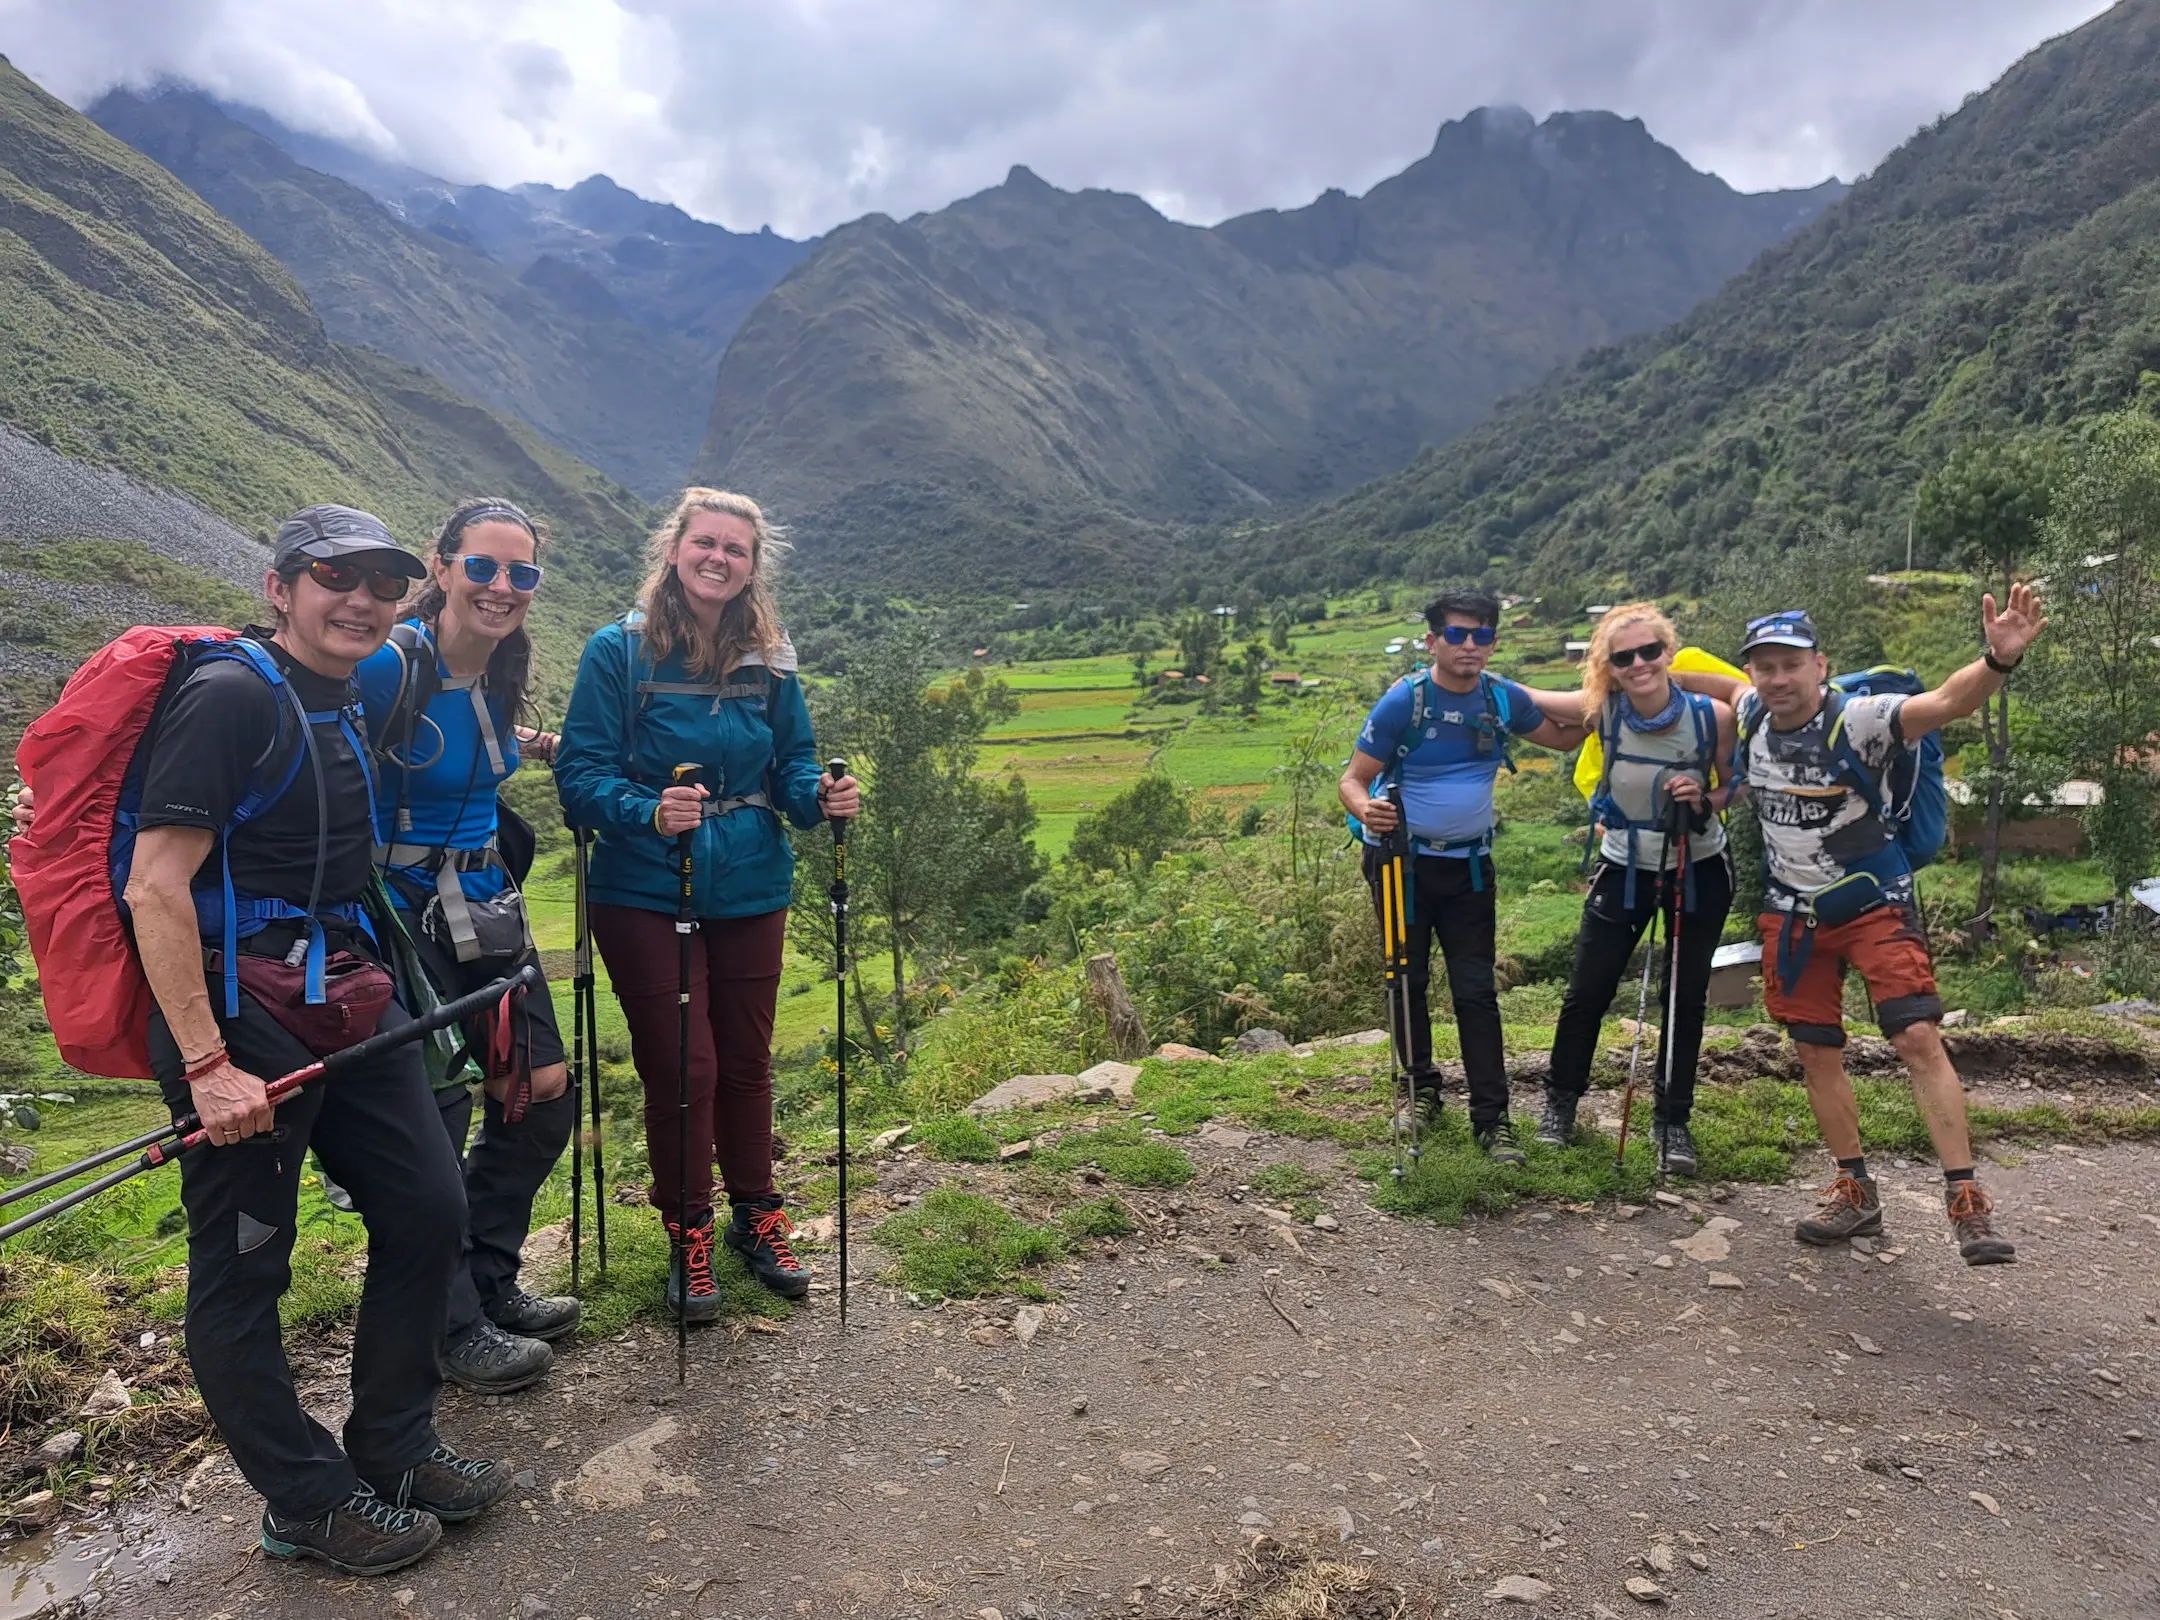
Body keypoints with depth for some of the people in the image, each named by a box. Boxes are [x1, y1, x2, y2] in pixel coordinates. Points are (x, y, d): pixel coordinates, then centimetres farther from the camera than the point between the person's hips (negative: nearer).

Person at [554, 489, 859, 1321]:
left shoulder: (768, 660, 3)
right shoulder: (619, 650, -8)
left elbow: (791, 761, 8)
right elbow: (581, 770, -12)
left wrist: (821, 794, -14)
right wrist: (649, 813, -30)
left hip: (750, 889, 4)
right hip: (645, 894, -3)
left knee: (747, 1060, 15)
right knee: (679, 1066, 3)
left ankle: (756, 1214, 35)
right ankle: (688, 1232, 24)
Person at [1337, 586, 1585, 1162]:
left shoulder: (1504, 698, -3)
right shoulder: (1404, 700, -15)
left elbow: (1565, 737, 12)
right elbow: (1353, 779, -15)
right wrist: (1367, 809, -37)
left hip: (1468, 862, 2)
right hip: (1402, 860, -2)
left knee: (1476, 989, -1)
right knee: (1408, 981, 9)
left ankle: (1492, 1117, 4)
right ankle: (1421, 1089, 28)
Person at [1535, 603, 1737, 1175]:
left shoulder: (1713, 715, -20)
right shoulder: (1602, 712, -19)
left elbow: (1737, 786, -5)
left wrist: (1705, 799, -24)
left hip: (1699, 870, 0)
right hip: (1624, 869, 0)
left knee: (1685, 999, 10)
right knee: (1587, 992, 5)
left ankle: (1672, 1122, 26)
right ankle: (1560, 1101, 28)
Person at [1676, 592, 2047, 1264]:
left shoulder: (1857, 719, -21)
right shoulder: (1751, 712, -4)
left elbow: (1948, 701, -39)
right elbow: (1727, 685, 22)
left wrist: (1997, 660, -57)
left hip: (1875, 904, -5)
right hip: (1793, 912, 5)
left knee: (1919, 1038, -14)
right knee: (1817, 1053, 8)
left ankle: (1967, 1202, -5)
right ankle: (1856, 1194, 21)